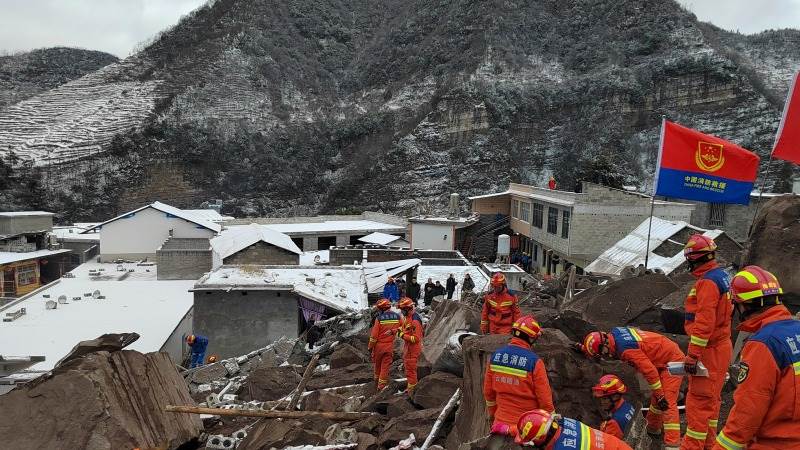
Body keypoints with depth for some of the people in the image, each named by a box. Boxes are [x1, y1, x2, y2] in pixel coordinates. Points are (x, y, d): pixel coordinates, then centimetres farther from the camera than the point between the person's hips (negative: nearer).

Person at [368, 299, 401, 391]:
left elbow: (374, 335, -12)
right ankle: (381, 385, 9)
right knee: (385, 366, 8)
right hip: (390, 346, 2)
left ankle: (377, 379, 39)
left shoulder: (379, 318, -15)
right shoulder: (398, 317, -6)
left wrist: (370, 347, -3)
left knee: (377, 364, 20)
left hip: (379, 345, -1)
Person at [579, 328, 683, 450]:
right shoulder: (613, 333, -6)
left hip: (672, 361, -10)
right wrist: (582, 347, 17)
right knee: (656, 398, 21)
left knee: (667, 402, -15)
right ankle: (653, 428, 37)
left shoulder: (625, 349, -31)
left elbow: (649, 370, -29)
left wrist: (660, 396, -21)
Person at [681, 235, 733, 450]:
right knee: (711, 398, 18)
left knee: (699, 400, -6)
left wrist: (692, 355, -23)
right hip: (721, 346, 10)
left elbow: (704, 322, -26)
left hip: (709, 350, -10)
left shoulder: (708, 281, -20)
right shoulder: (722, 276, 13)